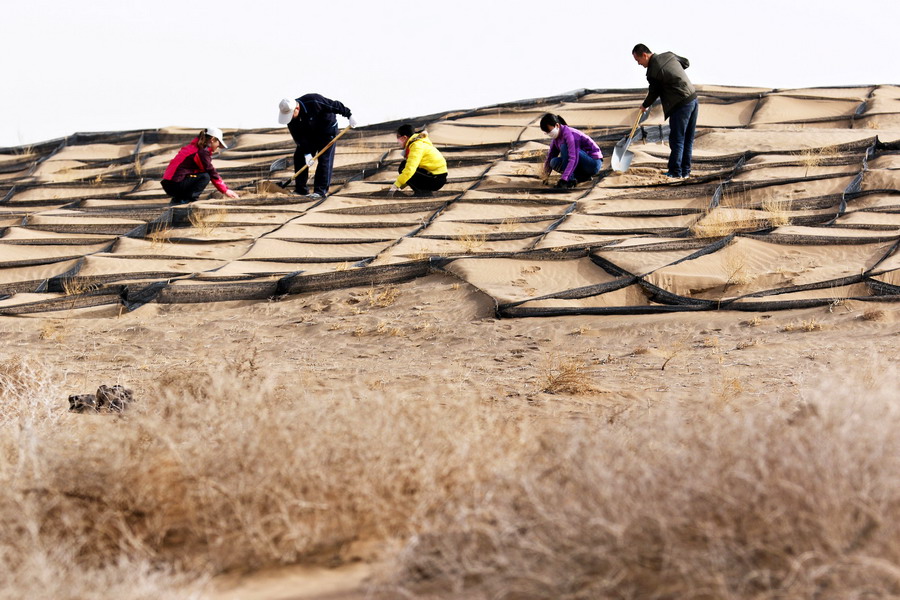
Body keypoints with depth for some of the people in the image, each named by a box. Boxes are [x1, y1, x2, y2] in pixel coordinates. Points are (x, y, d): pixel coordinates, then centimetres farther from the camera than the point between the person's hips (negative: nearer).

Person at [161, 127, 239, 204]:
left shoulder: (194, 147, 21)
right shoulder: (202, 152, -9)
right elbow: (212, 173, -7)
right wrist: (225, 190, 1)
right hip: (175, 184, -10)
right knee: (205, 177, -11)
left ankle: (177, 198, 10)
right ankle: (184, 199, -16)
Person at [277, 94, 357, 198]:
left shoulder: (314, 102, -35)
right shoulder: (290, 116, -19)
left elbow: (335, 105, -24)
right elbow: (298, 137, -17)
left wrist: (349, 115, -16)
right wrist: (307, 153, -24)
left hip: (327, 130, -5)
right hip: (309, 134, 5)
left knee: (324, 159, -14)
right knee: (299, 157, -1)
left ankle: (321, 190, -13)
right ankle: (300, 189, 6)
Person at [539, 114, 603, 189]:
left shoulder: (568, 134, -24)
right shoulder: (556, 137, 3)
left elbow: (573, 159, -34)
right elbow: (550, 157, 7)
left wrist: (563, 179, -40)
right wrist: (546, 175, -6)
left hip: (594, 163, -9)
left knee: (564, 147, -25)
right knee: (554, 162, -9)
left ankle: (570, 180, -22)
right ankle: (583, 177, 0)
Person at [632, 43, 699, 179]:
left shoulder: (653, 72, -15)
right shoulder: (669, 55, 7)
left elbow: (654, 94, -1)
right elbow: (686, 63, 23)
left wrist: (644, 106, 18)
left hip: (681, 105, -8)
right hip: (694, 99, 8)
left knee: (676, 140, 0)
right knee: (688, 139, 12)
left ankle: (675, 172, 2)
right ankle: (685, 171, 16)